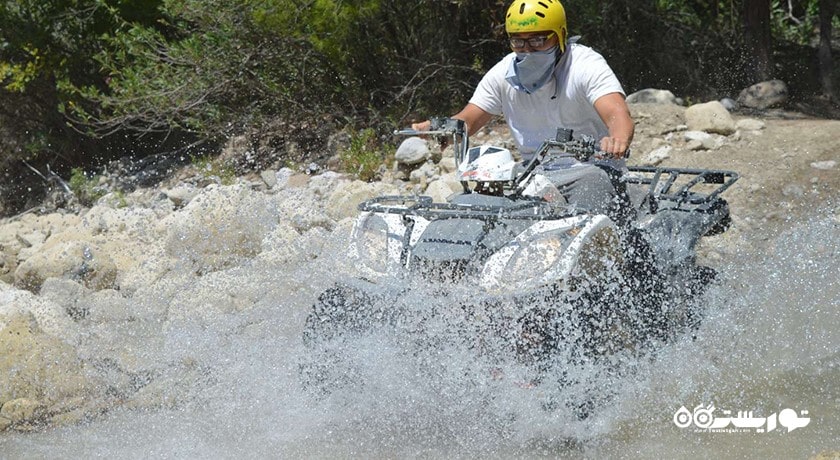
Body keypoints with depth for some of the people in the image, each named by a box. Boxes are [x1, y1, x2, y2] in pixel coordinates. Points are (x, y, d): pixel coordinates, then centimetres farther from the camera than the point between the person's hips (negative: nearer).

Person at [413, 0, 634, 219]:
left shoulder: (586, 65, -10)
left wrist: (618, 140, -51)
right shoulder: (504, 73, 5)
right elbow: (466, 121, 7)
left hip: (590, 169, -4)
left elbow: (618, 115, -26)